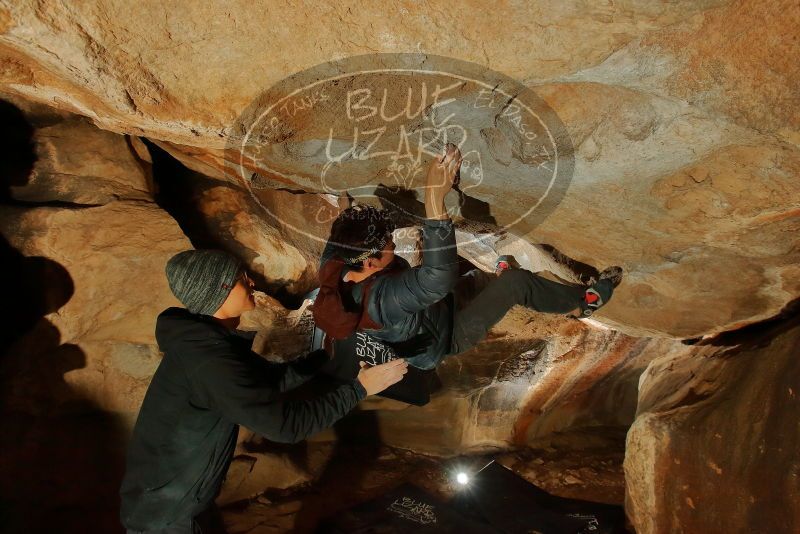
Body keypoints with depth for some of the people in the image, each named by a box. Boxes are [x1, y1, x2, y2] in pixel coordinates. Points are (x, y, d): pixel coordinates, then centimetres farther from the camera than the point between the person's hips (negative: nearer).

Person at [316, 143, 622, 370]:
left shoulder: (333, 267, -22)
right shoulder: (382, 297, -45)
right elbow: (440, 276, -57)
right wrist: (435, 201, -63)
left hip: (427, 315, 8)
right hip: (446, 337, -7)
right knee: (516, 282, -8)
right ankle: (584, 303, 14)